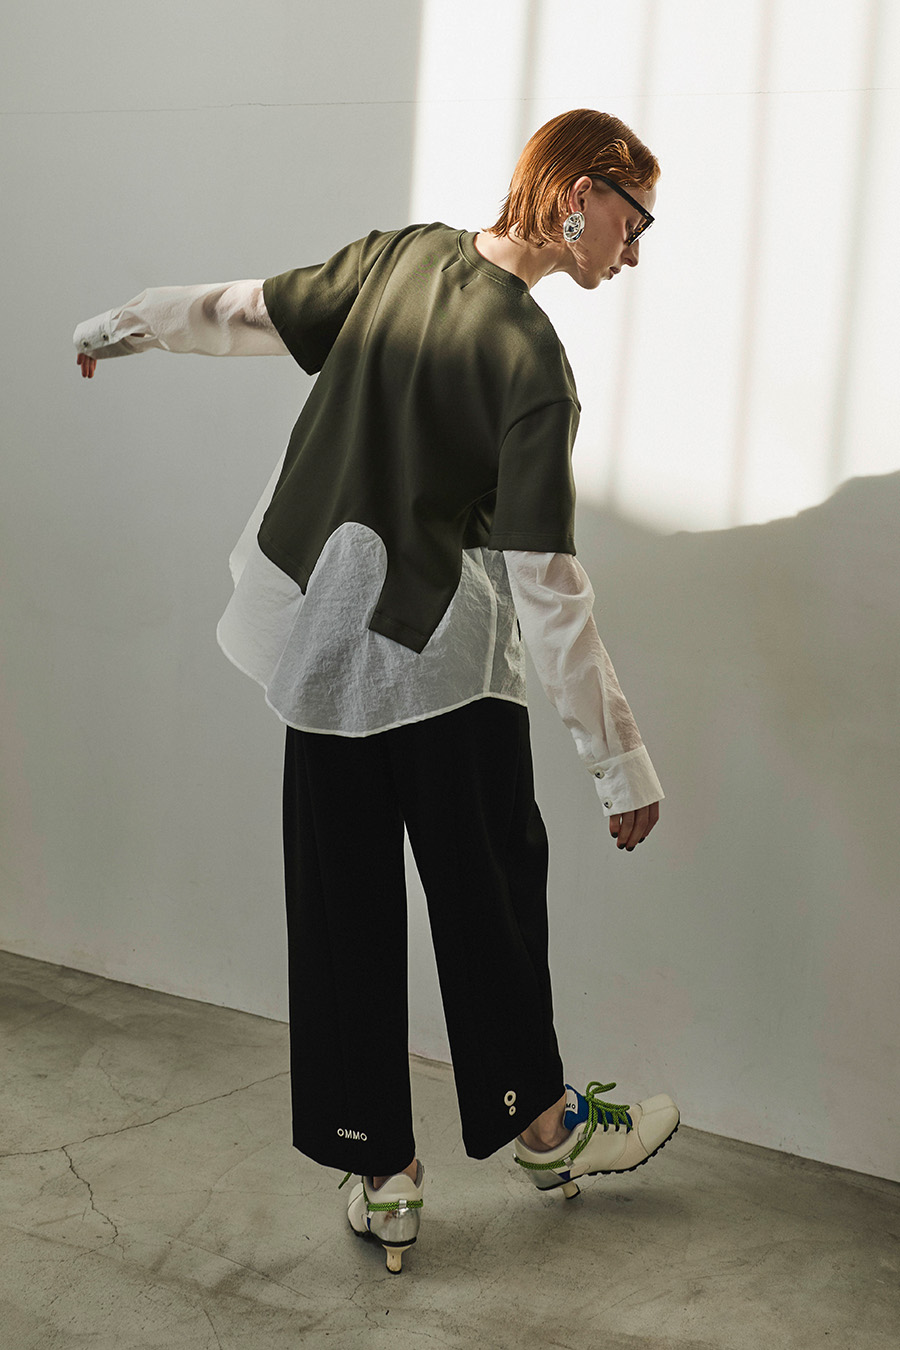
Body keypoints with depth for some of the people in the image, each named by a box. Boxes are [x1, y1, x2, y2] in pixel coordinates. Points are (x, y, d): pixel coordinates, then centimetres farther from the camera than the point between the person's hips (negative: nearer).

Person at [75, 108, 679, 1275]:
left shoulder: (400, 253, -1)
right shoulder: (531, 360, -18)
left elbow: (246, 313, 12)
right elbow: (547, 586, -21)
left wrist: (118, 327, 31)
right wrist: (622, 769, -16)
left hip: (322, 624, 7)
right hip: (440, 645, -6)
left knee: (341, 898, 9)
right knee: (491, 881, 12)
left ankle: (379, 1173, 22)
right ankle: (536, 1121, 31)